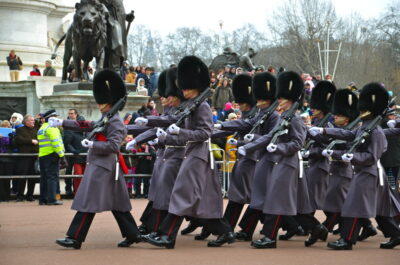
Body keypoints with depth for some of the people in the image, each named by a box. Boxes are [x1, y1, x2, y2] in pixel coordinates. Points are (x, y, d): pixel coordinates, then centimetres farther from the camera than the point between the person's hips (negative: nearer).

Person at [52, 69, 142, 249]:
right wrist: (62, 123, 10)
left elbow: (113, 146, -20)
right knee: (117, 203, 12)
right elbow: (85, 125, 15)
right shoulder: (105, 120, 16)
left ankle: (75, 239, -7)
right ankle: (132, 234, 16)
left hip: (102, 167, -10)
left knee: (88, 202, -8)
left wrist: (92, 144, -19)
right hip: (101, 165, 10)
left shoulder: (115, 122, -13)